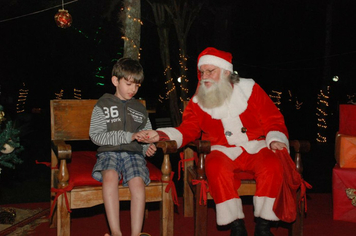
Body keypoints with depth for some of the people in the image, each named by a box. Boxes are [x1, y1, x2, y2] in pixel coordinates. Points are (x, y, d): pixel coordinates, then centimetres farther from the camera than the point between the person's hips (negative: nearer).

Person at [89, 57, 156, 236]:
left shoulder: (140, 109, 22)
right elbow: (95, 135, -1)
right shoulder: (103, 105, 10)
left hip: (134, 153, 2)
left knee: (138, 182, -29)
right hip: (109, 152, -2)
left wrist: (149, 147, 3)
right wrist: (127, 136, -8)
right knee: (110, 176, -35)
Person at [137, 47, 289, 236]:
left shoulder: (249, 89, 3)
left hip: (256, 148, 0)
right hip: (224, 151, 0)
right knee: (216, 167, -34)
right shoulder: (199, 100, 6)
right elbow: (186, 130, 3)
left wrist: (275, 140, -14)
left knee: (272, 165, -31)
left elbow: (273, 121, 4)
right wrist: (160, 135, -12)